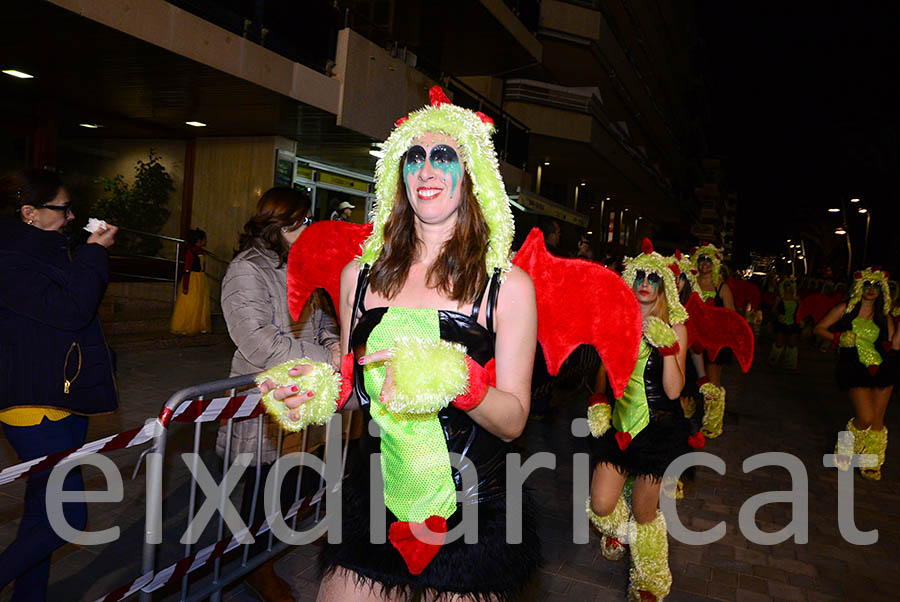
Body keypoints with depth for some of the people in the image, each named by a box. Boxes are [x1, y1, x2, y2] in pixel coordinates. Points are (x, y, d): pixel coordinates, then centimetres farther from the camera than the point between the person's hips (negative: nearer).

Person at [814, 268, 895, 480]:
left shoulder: (883, 317, 10)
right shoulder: (846, 308, 3)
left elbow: (893, 344, 5)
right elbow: (819, 328, 3)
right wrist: (838, 338, -12)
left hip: (882, 368, 4)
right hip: (856, 369, -3)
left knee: (877, 420, 6)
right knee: (865, 418, -13)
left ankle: (870, 463, 24)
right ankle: (846, 446, 18)